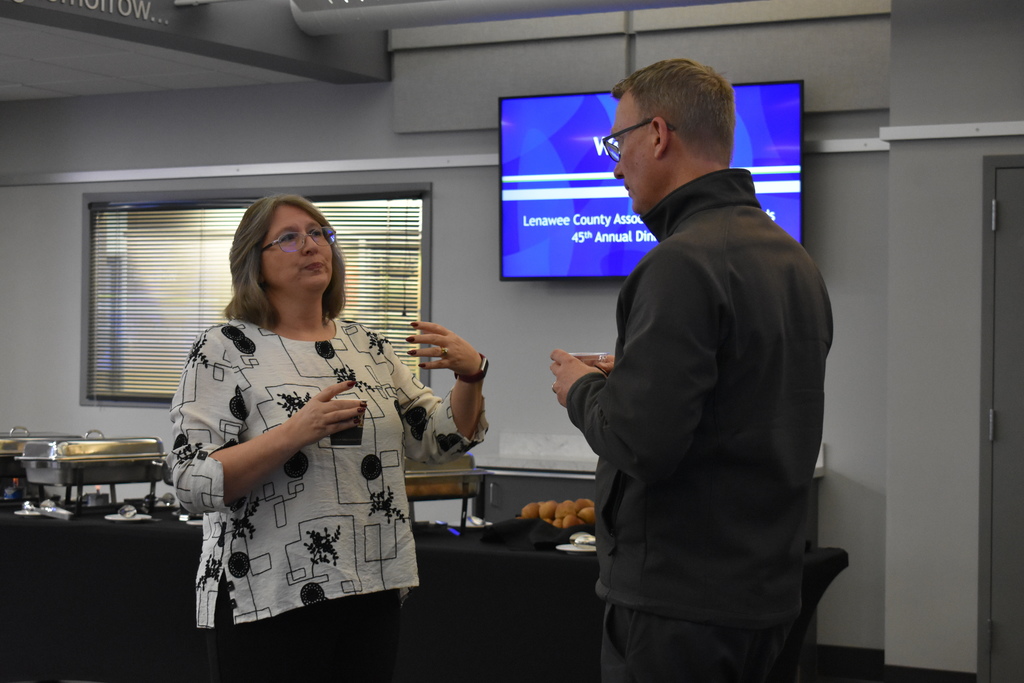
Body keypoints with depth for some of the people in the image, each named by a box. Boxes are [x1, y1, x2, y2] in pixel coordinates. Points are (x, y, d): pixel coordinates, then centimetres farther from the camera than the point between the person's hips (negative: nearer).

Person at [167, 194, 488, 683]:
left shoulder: (366, 346, 10)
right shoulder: (223, 350, -6)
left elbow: (440, 441, 10)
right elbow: (193, 484, -14)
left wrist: (470, 374, -8)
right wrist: (296, 432, -25)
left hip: (371, 596, 5)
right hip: (268, 602, -5)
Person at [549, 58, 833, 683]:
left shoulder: (683, 263, -19)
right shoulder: (796, 261, 11)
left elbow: (640, 443, -24)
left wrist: (582, 388, -4)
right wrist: (631, 376, 16)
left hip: (681, 602, -9)